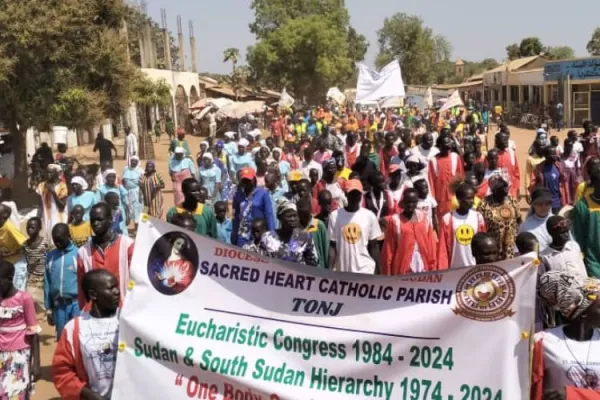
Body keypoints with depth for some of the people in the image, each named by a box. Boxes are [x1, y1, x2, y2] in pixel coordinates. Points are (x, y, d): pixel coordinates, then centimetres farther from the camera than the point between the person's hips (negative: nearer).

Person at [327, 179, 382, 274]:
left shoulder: (369, 216, -1)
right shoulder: (335, 216, -1)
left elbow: (374, 246, 5)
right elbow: (332, 246, 1)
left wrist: (377, 271, 3)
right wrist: (330, 270, -6)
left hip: (366, 270, -1)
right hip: (343, 271, 1)